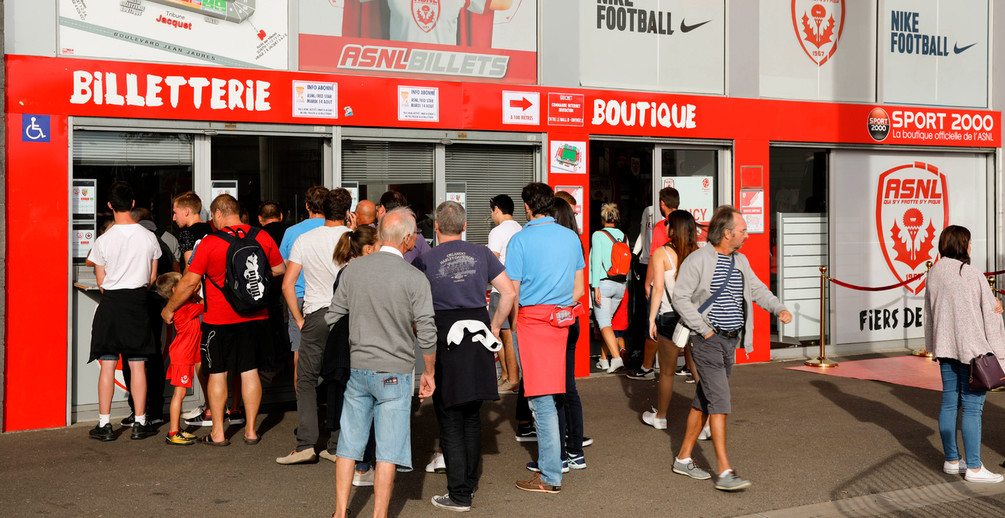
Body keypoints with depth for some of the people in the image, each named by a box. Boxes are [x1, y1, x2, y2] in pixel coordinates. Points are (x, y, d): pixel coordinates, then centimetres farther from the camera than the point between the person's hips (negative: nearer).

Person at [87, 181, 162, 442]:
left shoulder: (103, 240, -8)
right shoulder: (149, 237, -3)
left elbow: (101, 282, 1)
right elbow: (152, 277, 6)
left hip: (110, 303, -1)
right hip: (138, 304, 1)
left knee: (107, 365, 4)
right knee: (138, 364, 7)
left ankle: (104, 424, 8)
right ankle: (140, 423, 12)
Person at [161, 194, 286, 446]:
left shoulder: (210, 242, -11)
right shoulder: (262, 237, -1)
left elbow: (190, 282, -10)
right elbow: (279, 269, 11)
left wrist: (169, 309, 4)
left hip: (219, 319, -3)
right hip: (255, 316, 3)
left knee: (217, 373, 8)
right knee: (250, 371, 11)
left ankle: (217, 432, 13)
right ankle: (251, 429, 15)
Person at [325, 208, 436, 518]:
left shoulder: (353, 269, 1)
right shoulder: (414, 278, -11)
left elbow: (333, 318, 6)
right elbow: (426, 334, -9)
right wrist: (429, 373, 5)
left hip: (356, 367, 4)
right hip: (394, 372, -4)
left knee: (348, 445, 13)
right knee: (388, 449, 4)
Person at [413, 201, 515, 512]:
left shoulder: (425, 261, -5)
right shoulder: (482, 254, 4)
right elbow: (509, 293, 2)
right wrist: (494, 327, 10)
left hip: (445, 344, -4)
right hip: (478, 340, 4)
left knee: (450, 420, 4)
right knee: (472, 416, 17)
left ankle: (459, 495, 6)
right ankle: (470, 483, 28)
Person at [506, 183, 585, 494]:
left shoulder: (521, 240, -9)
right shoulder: (571, 237, 7)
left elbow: (512, 294, -9)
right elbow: (579, 288, 12)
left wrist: (513, 327, 4)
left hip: (531, 319, -6)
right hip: (561, 319, 6)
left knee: (541, 399, -4)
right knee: (551, 393, 17)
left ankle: (550, 477, 0)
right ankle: (550, 461, 28)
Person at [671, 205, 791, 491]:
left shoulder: (740, 261, 12)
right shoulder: (698, 260, -12)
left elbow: (758, 290, 15)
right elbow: (680, 298, -12)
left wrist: (780, 309, -3)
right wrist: (703, 329, -14)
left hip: (730, 341, 8)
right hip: (708, 340, -8)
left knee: (703, 401, 13)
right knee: (720, 400, -12)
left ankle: (683, 458, 24)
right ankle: (725, 473, -10)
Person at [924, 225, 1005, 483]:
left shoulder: (933, 274, 5)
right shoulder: (973, 275, -15)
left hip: (945, 346, 7)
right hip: (973, 347, -7)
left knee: (949, 402, 13)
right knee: (972, 406, -3)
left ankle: (951, 459, 21)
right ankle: (973, 468, 1)